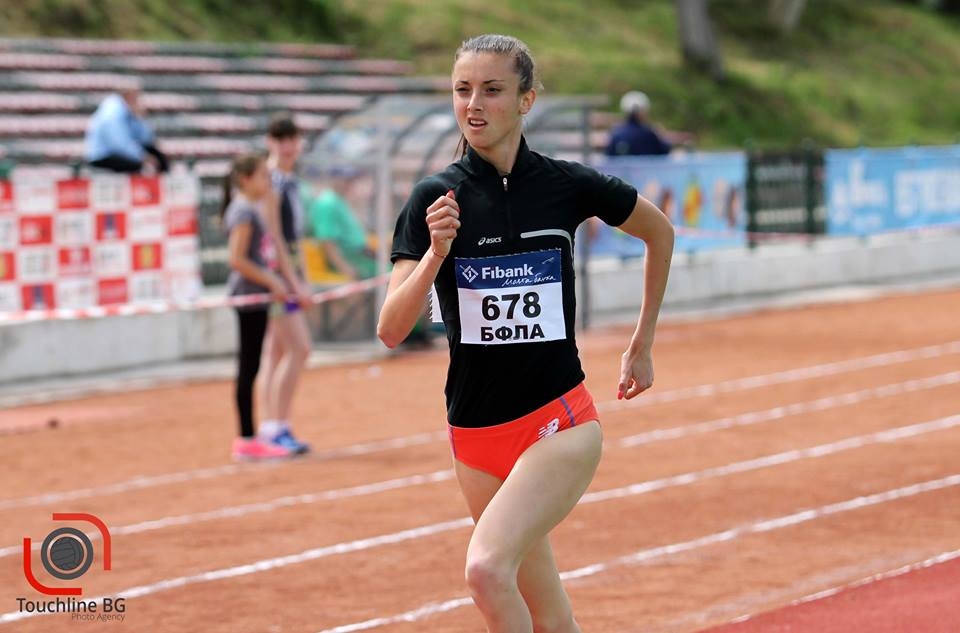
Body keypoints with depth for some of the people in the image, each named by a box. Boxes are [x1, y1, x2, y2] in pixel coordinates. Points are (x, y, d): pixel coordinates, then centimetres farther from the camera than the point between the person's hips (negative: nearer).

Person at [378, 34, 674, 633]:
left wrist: (642, 346, 18)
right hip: (476, 435, 2)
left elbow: (660, 232, 16)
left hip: (560, 422, -2)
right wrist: (436, 252, -24)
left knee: (487, 567, -26)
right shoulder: (435, 199, -3)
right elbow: (391, 330, -9)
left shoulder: (568, 184, -4)